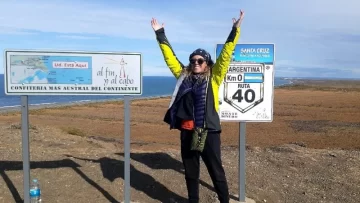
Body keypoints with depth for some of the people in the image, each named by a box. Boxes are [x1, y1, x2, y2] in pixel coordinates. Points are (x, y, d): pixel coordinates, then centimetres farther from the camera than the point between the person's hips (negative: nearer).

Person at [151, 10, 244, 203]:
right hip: (187, 132, 4)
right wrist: (160, 34, 15)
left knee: (216, 171, 7)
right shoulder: (184, 76, 10)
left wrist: (235, 30, -8)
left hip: (209, 132, -3)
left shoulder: (213, 78, 2)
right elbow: (170, 57, 14)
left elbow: (225, 55, -3)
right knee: (190, 172, 16)